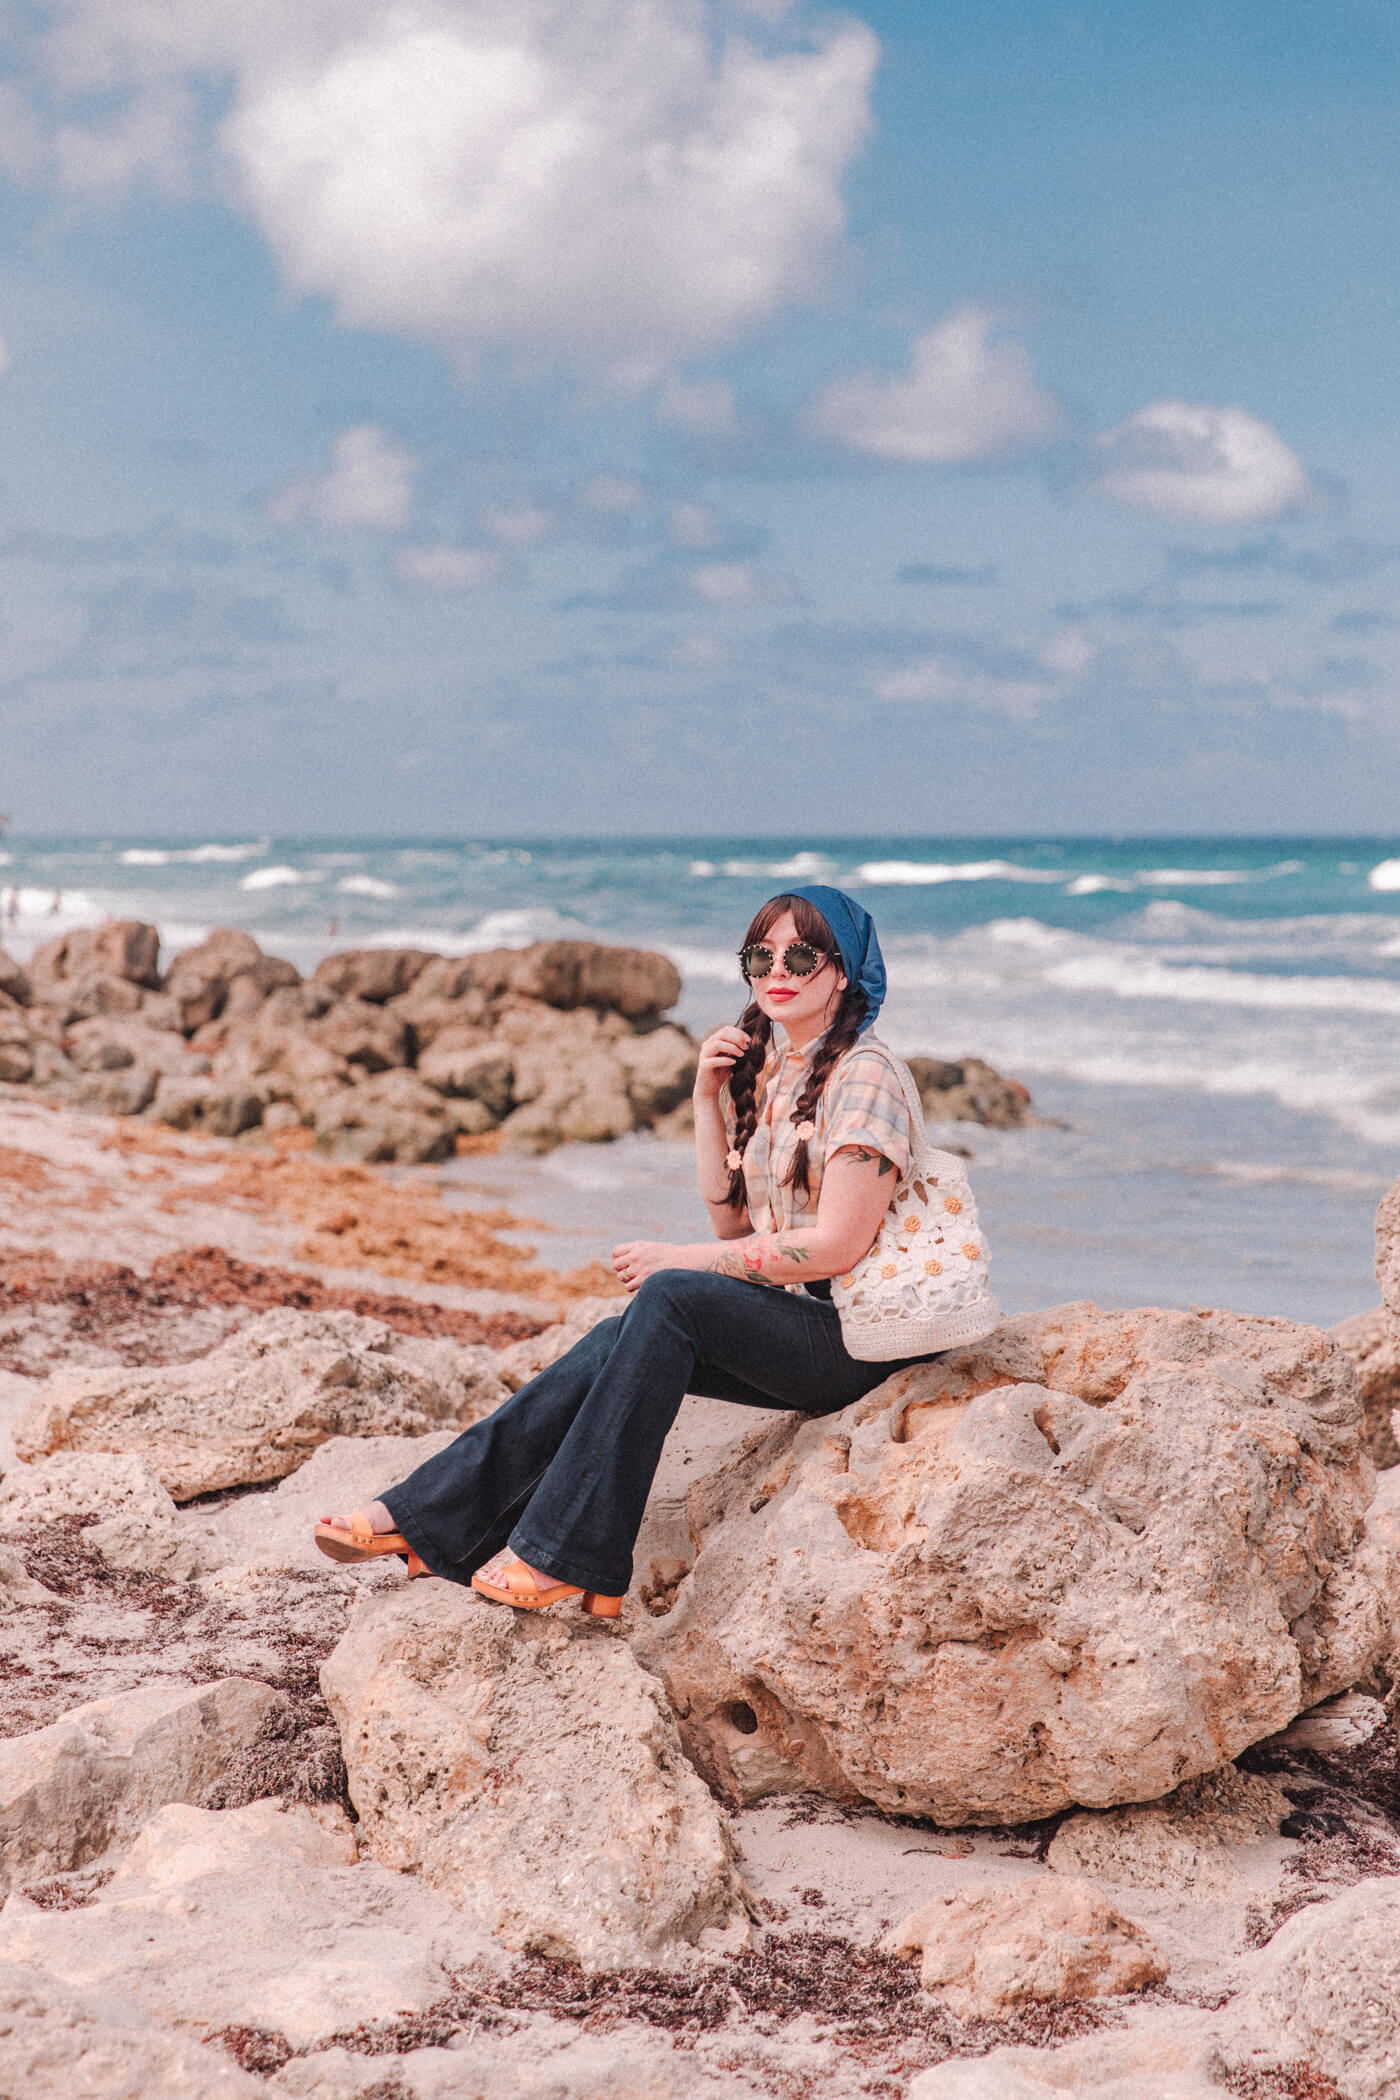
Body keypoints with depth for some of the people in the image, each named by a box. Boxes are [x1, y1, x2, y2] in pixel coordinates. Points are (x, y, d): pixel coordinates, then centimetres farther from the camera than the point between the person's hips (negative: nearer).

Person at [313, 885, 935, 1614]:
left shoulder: (863, 1074, -10)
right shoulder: (763, 1068, 16)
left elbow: (836, 1246, -18)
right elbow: (732, 1222, 11)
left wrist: (676, 1258, -13)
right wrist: (707, 1097, 1)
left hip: (848, 1335, -7)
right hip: (779, 1324, 7)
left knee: (669, 1296, -29)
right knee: (615, 1346, -15)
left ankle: (563, 1552, -29)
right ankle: (430, 1521, -18)